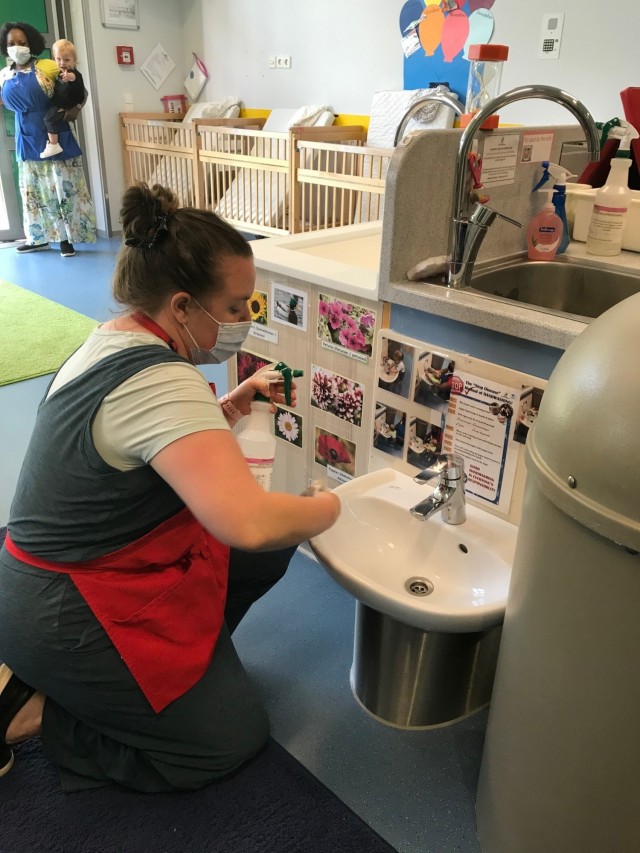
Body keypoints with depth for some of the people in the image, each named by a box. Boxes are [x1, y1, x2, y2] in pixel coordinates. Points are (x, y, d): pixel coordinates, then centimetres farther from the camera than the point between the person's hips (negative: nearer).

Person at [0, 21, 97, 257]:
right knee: (34, 190, 10)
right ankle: (39, 238, 21)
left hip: (55, 137, -5)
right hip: (27, 141, 5)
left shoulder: (48, 67, -7)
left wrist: (75, 108, -18)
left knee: (63, 187, -2)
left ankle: (66, 238, 6)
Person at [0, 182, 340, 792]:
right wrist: (327, 507, -20)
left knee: (272, 552, 8)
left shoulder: (107, 341, 1)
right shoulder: (158, 379, -30)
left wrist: (223, 410, 3)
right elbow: (249, 522, -41)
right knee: (236, 738, 5)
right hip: (69, 619, -9)